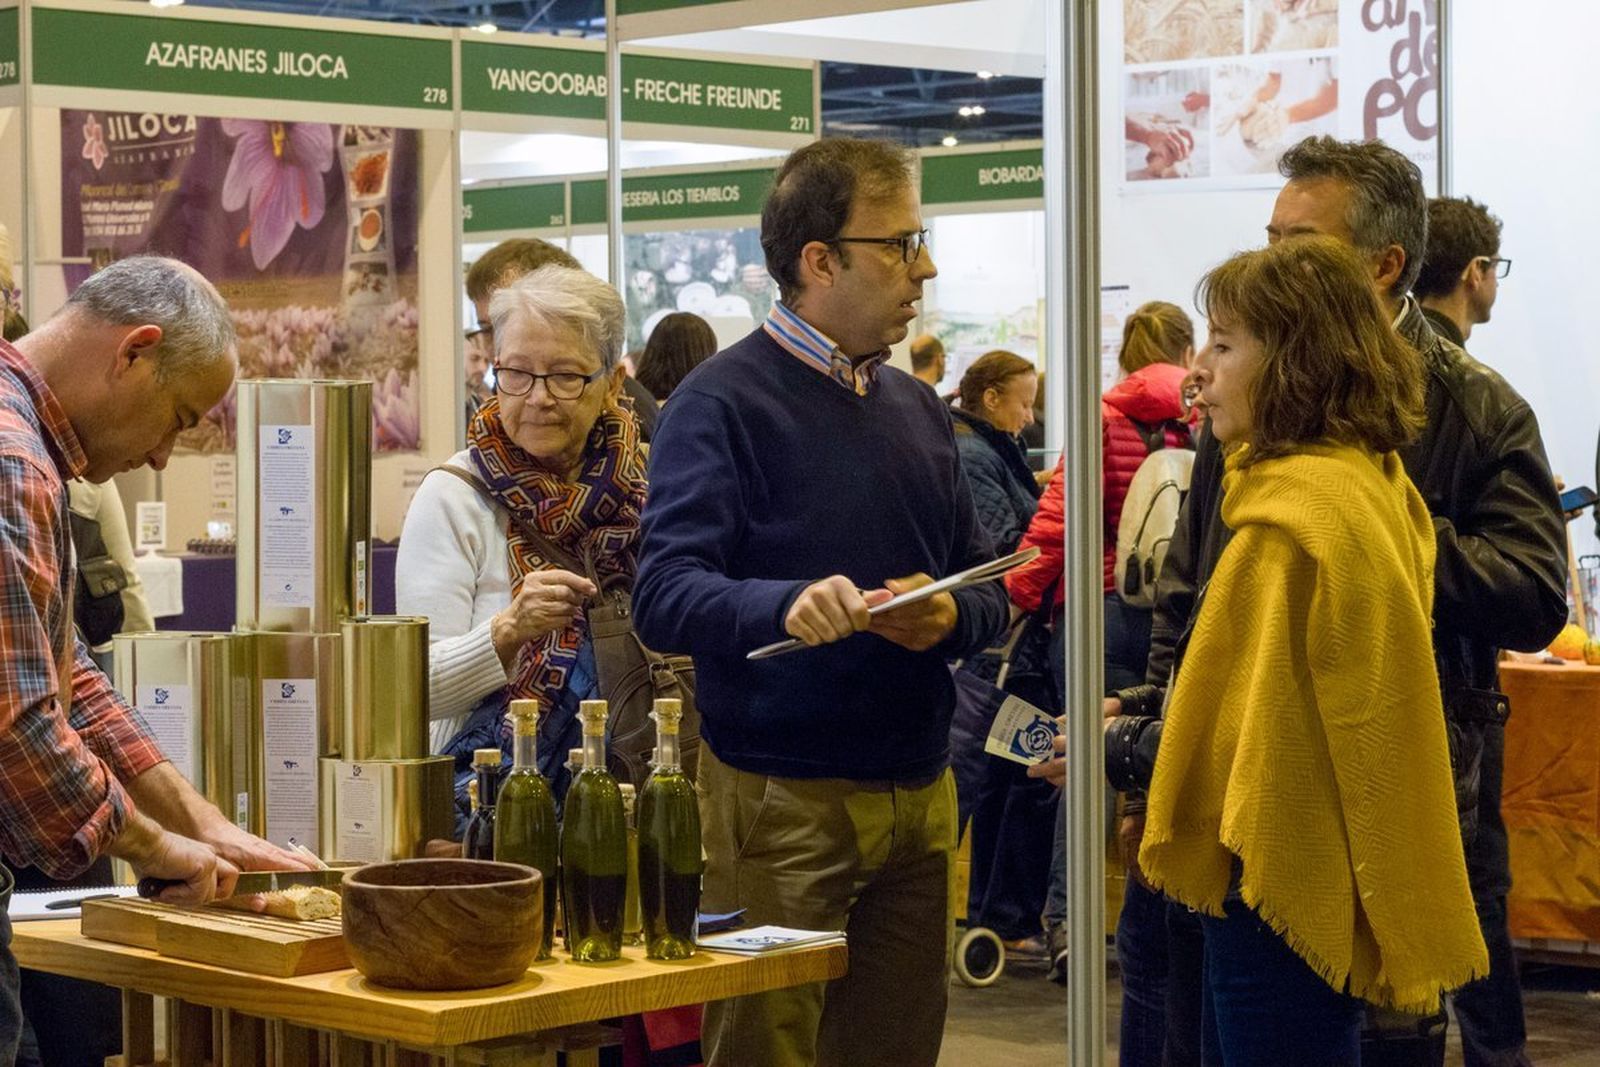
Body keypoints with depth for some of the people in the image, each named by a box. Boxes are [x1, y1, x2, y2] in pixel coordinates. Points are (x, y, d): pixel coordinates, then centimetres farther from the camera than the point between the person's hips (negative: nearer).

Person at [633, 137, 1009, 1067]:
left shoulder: (919, 410, 15)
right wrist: (788, 604, -37)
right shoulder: (723, 403, -8)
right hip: (780, 804, -6)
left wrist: (950, 616, -8)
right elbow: (666, 599, -18)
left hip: (920, 796, 7)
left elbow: (988, 590, 15)